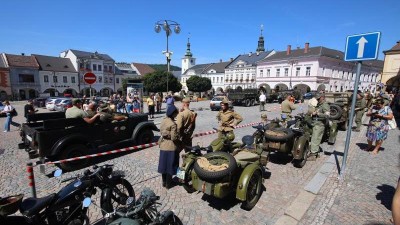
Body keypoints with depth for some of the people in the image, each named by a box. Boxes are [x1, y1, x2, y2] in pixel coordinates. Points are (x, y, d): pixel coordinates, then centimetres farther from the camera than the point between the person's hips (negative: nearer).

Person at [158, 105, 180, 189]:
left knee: (164, 164, 17)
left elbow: (161, 131, 9)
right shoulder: (173, 124, -22)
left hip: (163, 146, 7)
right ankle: (168, 184, 21)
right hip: (171, 147, -7)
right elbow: (174, 137, -22)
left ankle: (164, 182, 32)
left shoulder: (163, 120, 1)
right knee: (170, 165, 8)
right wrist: (178, 136, -4)